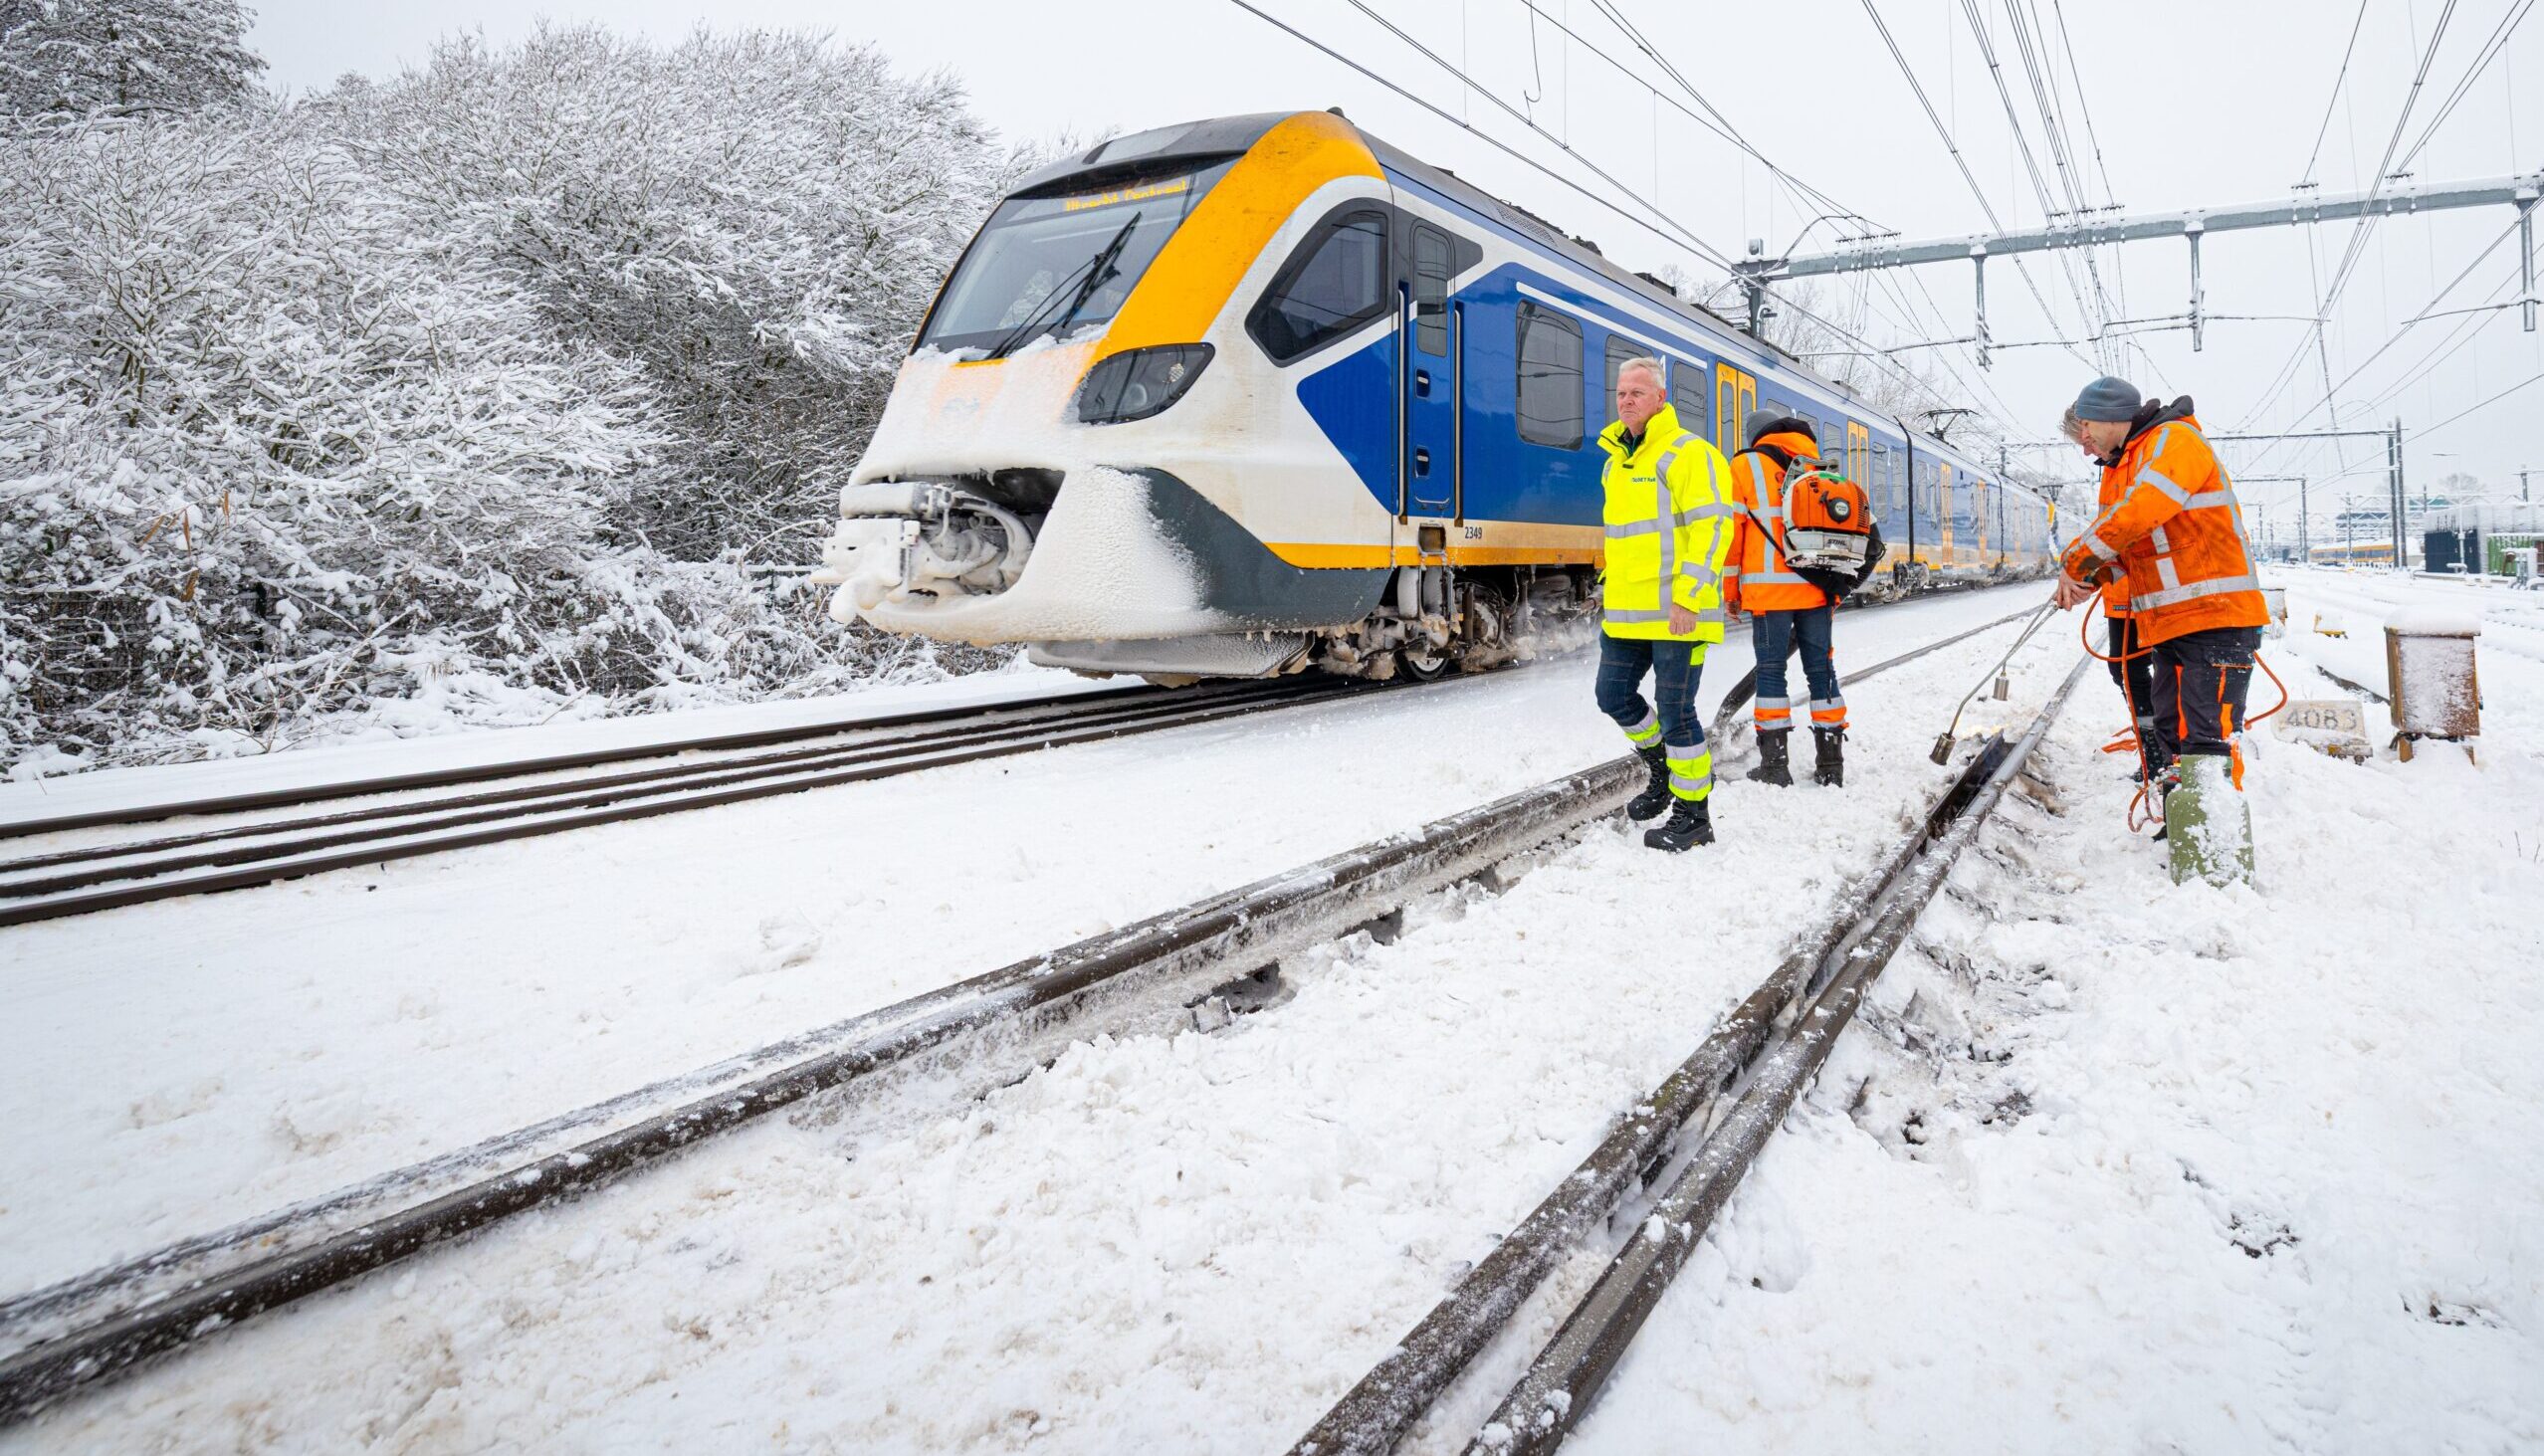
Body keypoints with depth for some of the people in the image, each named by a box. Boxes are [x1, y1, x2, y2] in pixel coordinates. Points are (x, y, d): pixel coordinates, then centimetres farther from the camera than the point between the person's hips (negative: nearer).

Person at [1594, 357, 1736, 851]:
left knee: (1674, 711, -3)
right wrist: (1608, 585, 20)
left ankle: (1693, 815, 10)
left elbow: (1712, 527, -16)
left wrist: (1686, 598, -22)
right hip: (1626, 613, 8)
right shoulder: (1616, 461, 17)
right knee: (1614, 695, 13)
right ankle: (1665, 771, 36)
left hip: (1676, 612, -8)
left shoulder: (1687, 452, -9)